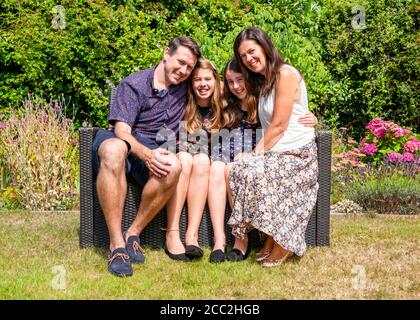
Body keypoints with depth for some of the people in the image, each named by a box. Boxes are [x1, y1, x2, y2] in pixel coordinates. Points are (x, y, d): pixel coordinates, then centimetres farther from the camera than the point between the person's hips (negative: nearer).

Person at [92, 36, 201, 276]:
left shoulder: (185, 87, 15)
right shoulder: (134, 84, 2)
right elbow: (122, 131, -10)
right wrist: (146, 154, -29)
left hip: (155, 152, 3)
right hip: (127, 143, -3)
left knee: (173, 167, -35)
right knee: (114, 149, -42)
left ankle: (133, 234, -19)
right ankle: (117, 245, -38)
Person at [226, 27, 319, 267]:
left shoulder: (285, 74, -8)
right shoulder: (263, 81, 21)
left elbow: (279, 125, -13)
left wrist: (258, 152, -9)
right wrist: (256, 154, 4)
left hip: (297, 153, -8)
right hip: (276, 151, 8)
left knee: (254, 172, -31)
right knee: (233, 169, -18)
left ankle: (280, 243, -13)